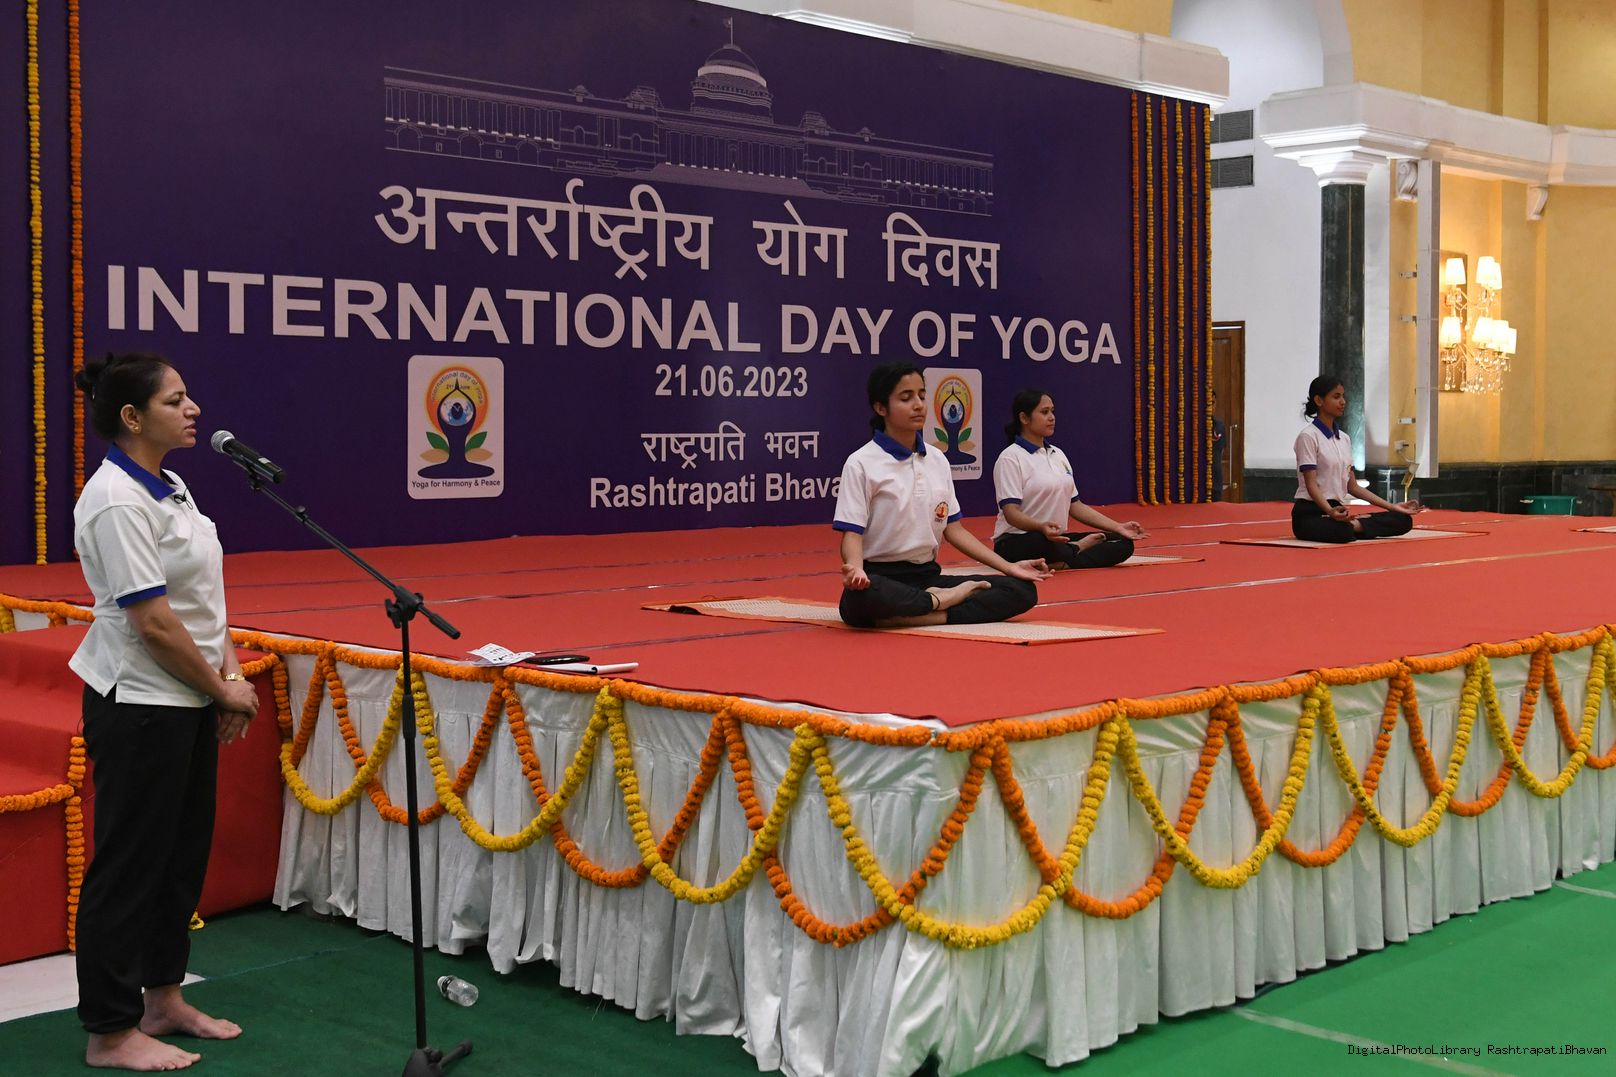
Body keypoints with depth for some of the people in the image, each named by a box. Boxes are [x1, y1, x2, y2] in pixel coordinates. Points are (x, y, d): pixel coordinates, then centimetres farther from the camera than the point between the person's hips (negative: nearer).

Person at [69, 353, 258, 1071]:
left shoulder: (167, 487, 10)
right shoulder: (118, 501, -20)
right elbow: (153, 620, -22)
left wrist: (231, 673, 2)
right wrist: (222, 688, -11)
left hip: (187, 702, 9)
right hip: (139, 707, -9)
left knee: (183, 852, 16)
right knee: (129, 863, 0)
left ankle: (163, 1000, 30)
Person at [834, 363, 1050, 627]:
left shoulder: (937, 460, 12)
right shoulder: (861, 464, -6)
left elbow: (952, 528, 14)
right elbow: (852, 534, -11)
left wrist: (1008, 567, 5)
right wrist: (856, 569, -34)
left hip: (927, 577, 6)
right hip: (881, 579, -6)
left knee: (1023, 589, -10)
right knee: (861, 595, -43)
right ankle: (944, 600, -19)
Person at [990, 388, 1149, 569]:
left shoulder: (1057, 455, 17)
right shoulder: (1011, 457, -8)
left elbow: (1075, 505, 17)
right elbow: (1011, 513, -17)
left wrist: (1119, 527, 7)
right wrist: (1042, 527, -38)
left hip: (1058, 539, 8)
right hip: (1016, 543, -8)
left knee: (1122, 543, -10)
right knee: (1048, 544, -43)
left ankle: (1061, 563, -25)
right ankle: (1077, 549, -12)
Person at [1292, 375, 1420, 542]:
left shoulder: (1344, 439, 15)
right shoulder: (1308, 436, -9)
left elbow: (1353, 486, 16)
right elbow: (1311, 484, -17)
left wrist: (1393, 507, 9)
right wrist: (1331, 511, -36)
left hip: (1337, 510, 8)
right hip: (1310, 514, -8)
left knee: (1402, 520, -9)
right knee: (1341, 531, -43)